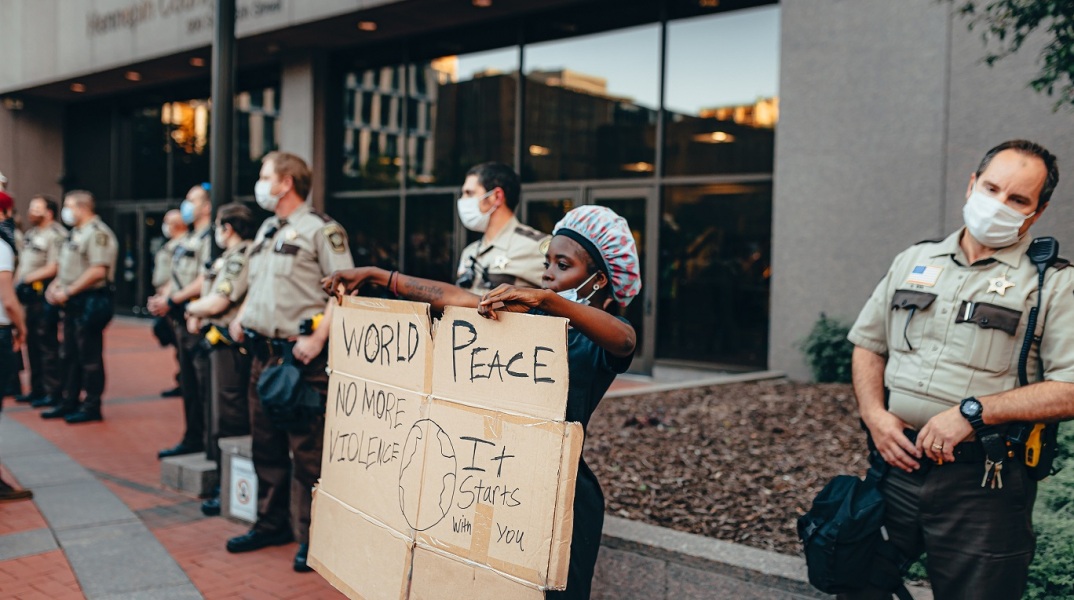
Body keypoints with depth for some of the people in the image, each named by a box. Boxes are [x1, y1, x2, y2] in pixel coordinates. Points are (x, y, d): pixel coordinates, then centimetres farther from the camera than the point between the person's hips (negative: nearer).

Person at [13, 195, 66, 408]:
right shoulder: (31, 234, 17)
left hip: (44, 296, -10)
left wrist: (27, 279, -14)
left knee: (47, 343, -7)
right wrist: (16, 284, 9)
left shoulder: (56, 235, -13)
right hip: (29, 295, 10)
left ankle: (53, 391, -1)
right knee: (32, 343, 15)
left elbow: (53, 269, -19)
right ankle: (37, 389, 25)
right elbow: (22, 264, 22)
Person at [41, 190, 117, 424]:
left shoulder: (98, 233, -14)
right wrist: (56, 285, 5)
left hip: (90, 303, -10)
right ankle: (69, 402, 25)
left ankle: (91, 407, 5)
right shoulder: (76, 233, 17)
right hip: (73, 303, 10)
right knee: (71, 356, 15)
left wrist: (67, 291, -19)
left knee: (90, 356, -3)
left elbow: (98, 271, -22)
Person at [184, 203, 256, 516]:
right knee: (221, 416, 17)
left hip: (230, 346, -10)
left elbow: (216, 304, -21)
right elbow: (213, 298, 20)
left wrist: (192, 308, -2)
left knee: (228, 420, -5)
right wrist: (198, 315, 2)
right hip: (222, 343, 10)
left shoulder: (240, 258, -16)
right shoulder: (231, 258, 17)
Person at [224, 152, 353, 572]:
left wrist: (318, 339, -21)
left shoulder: (320, 230, -8)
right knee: (266, 443, 16)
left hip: (300, 355, -9)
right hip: (262, 352, 9)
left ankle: (310, 537, 4)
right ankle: (271, 523, 29)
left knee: (306, 449, -4)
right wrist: (241, 317, 13)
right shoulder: (266, 231, 19)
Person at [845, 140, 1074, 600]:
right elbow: (868, 345, 16)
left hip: (983, 483, -3)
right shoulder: (913, 261, 12)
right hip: (898, 463, 4)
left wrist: (973, 411, -19)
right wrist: (875, 414, -1)